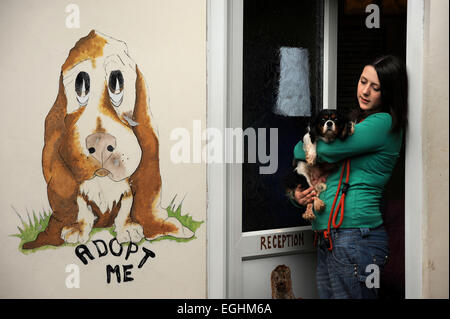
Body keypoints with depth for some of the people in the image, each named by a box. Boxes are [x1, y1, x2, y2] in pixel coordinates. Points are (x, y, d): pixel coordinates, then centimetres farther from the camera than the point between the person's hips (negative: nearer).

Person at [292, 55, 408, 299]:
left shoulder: (383, 123, -8)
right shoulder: (358, 121, 21)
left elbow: (326, 151, -12)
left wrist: (299, 148, 9)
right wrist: (298, 194, 3)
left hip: (354, 235, -9)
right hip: (327, 236, 9)